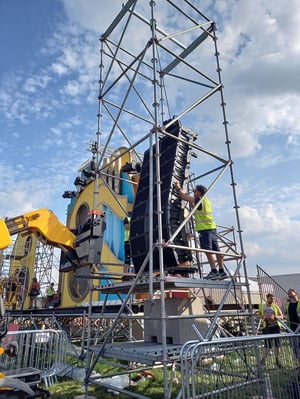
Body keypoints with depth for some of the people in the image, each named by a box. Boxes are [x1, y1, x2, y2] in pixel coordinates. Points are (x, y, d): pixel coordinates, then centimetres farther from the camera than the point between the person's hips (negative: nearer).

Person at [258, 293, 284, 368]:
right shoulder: (261, 306, 5)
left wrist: (274, 317, -15)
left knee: (277, 344, 4)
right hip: (267, 327, -1)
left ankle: (277, 361, 20)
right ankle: (263, 360, 13)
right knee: (267, 346, -5)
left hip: (275, 326, 2)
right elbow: (259, 314, 17)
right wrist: (263, 318, -4)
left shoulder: (276, 307, 5)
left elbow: (281, 316, 4)